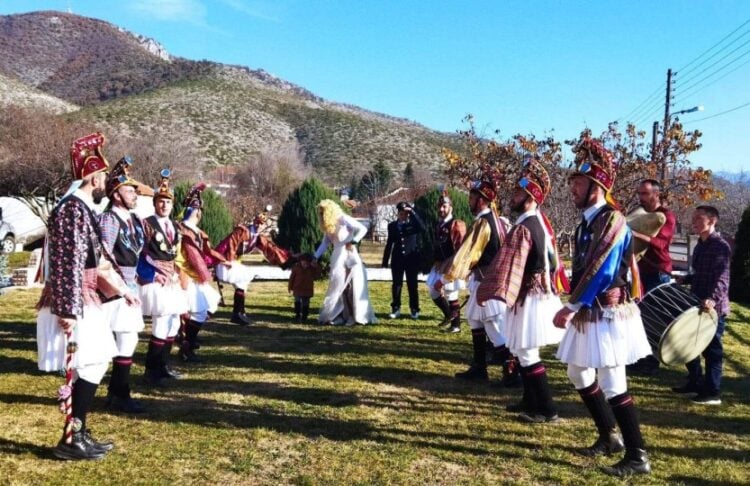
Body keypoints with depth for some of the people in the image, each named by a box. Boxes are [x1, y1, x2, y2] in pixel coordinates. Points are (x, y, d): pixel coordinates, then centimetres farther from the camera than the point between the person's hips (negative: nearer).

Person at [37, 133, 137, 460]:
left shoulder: (81, 208, 15)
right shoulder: (72, 209, -17)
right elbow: (67, 263, -23)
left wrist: (120, 289, 27)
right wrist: (67, 311, -25)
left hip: (83, 300, 10)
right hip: (73, 303, -10)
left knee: (90, 368, 13)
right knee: (89, 369, -5)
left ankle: (79, 434, 23)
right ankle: (70, 440, 5)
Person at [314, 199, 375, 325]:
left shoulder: (343, 219, -8)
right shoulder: (328, 225, 15)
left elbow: (362, 229, -15)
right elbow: (325, 243, 22)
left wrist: (353, 241, -28)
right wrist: (316, 257, 15)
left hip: (348, 256, -7)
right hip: (337, 258, 7)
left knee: (352, 287, -4)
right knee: (338, 287, 6)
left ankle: (357, 316, 1)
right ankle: (342, 315, 11)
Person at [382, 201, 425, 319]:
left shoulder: (413, 224, 2)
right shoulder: (392, 225, 8)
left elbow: (422, 227, -22)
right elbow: (389, 243, 10)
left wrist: (412, 212, -20)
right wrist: (385, 261, 8)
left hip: (412, 259, -2)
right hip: (397, 259, 2)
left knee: (412, 285, 2)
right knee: (396, 284, 3)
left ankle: (414, 310, 10)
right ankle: (396, 309, 11)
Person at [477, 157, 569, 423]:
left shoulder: (522, 229, -20)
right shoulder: (542, 222, 10)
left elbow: (509, 264, -29)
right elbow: (551, 258, 20)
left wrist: (487, 292, -31)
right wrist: (554, 286, 30)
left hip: (529, 298, -10)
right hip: (544, 294, 10)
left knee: (526, 354, -2)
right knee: (525, 352, 19)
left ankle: (546, 409, 3)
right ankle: (531, 401, 29)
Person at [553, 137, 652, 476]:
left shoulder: (612, 221, -17)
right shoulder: (586, 223, 13)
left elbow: (601, 272, -24)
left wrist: (571, 307, -22)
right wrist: (575, 307, 9)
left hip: (608, 314, -10)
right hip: (589, 314, 10)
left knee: (612, 385, -6)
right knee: (579, 374, 17)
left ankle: (638, 457, 5)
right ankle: (610, 436, 31)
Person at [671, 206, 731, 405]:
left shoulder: (720, 246, -13)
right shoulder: (700, 246, 14)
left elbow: (722, 277, -24)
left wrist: (713, 299, -38)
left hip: (713, 309, -9)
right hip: (697, 306, 9)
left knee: (711, 351, -1)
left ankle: (712, 393, 9)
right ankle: (695, 383, 29)